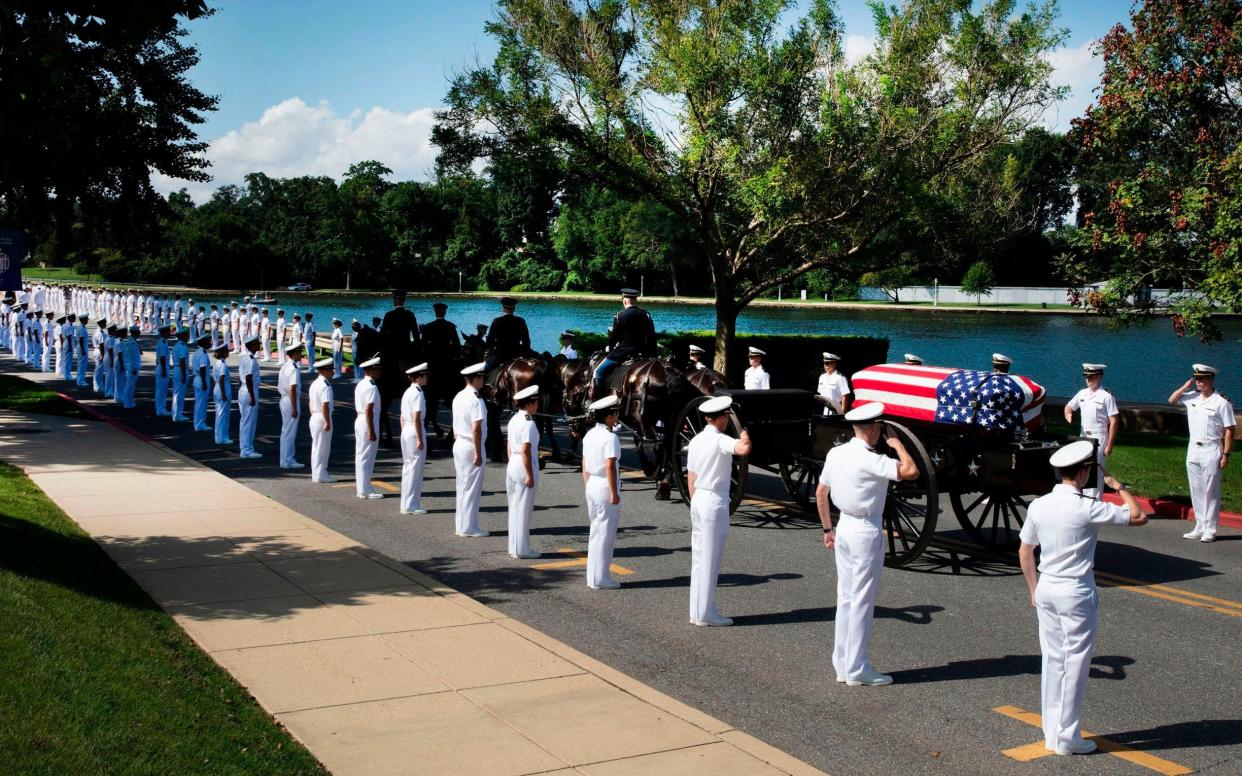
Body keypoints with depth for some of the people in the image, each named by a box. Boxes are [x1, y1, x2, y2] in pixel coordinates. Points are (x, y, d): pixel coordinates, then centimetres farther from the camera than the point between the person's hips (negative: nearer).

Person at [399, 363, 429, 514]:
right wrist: (420, 439, -18)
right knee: (415, 469, -3)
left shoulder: (407, 392, 13)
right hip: (415, 432, -10)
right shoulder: (418, 393, -15)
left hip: (405, 431, 10)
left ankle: (407, 504, 22)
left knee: (407, 468, 15)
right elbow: (416, 418, -19)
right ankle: (411, 506, 2)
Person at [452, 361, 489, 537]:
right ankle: (469, 527, 3)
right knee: (472, 488, -1)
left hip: (458, 445, 9)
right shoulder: (476, 399, -17)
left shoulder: (458, 397, 10)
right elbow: (476, 429, -21)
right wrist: (478, 453, -18)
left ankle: (461, 526, 21)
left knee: (462, 487, 14)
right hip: (471, 447, -9)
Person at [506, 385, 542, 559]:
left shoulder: (514, 420, 10)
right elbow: (526, 451, -21)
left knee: (514, 508, 14)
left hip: (512, 465, 9)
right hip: (525, 466, -9)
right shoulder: (529, 423, -17)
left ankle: (514, 547, 22)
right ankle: (521, 549, 6)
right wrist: (530, 475, -18)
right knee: (524, 509, 0)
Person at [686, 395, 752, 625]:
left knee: (698, 557, 13)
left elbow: (691, 477, 12)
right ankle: (706, 613, 4)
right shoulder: (719, 440, -14)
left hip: (698, 500, 8)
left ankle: (696, 612, 19)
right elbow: (744, 449, -33)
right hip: (715, 502, -8)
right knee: (711, 559, -1)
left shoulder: (696, 440, 9)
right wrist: (744, 436, -11)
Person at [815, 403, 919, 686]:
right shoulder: (870, 460, -19)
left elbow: (820, 493, 13)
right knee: (862, 602, 0)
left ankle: (842, 665, 22)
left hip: (844, 528, 8)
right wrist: (898, 445, -10)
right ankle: (857, 670, 8)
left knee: (845, 598, 14)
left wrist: (827, 529, 21)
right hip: (867, 532, -8)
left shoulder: (836, 453, 5)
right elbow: (911, 472, -27)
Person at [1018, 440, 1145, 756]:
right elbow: (1139, 516, -9)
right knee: (1075, 664, 4)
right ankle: (1067, 737, 10)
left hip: (1046, 590, 6)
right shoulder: (1087, 509, -17)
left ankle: (1051, 733, 22)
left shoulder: (1038, 506, 1)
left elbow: (1024, 552, 9)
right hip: (1076, 593, -6)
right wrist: (1119, 487, 6)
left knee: (1052, 660, 14)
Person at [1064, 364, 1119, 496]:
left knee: (1096, 472, -7)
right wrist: (1068, 415, -2)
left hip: (1099, 439, -6)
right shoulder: (1082, 394, 9)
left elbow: (1113, 422, -11)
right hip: (1083, 437, 6)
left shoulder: (1106, 396, -10)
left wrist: (1109, 445, -14)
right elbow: (1069, 407, 24)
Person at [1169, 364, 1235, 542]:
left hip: (1211, 451, -6)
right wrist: (1186, 386, 3)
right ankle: (1199, 527, 17)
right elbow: (1171, 400, 17)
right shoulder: (1191, 397, 6)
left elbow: (1230, 430, -10)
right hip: (1193, 450, 6)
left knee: (1210, 492, -1)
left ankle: (1210, 530, 4)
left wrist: (1226, 454, -14)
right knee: (1196, 491, 10)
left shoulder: (1221, 402, -10)